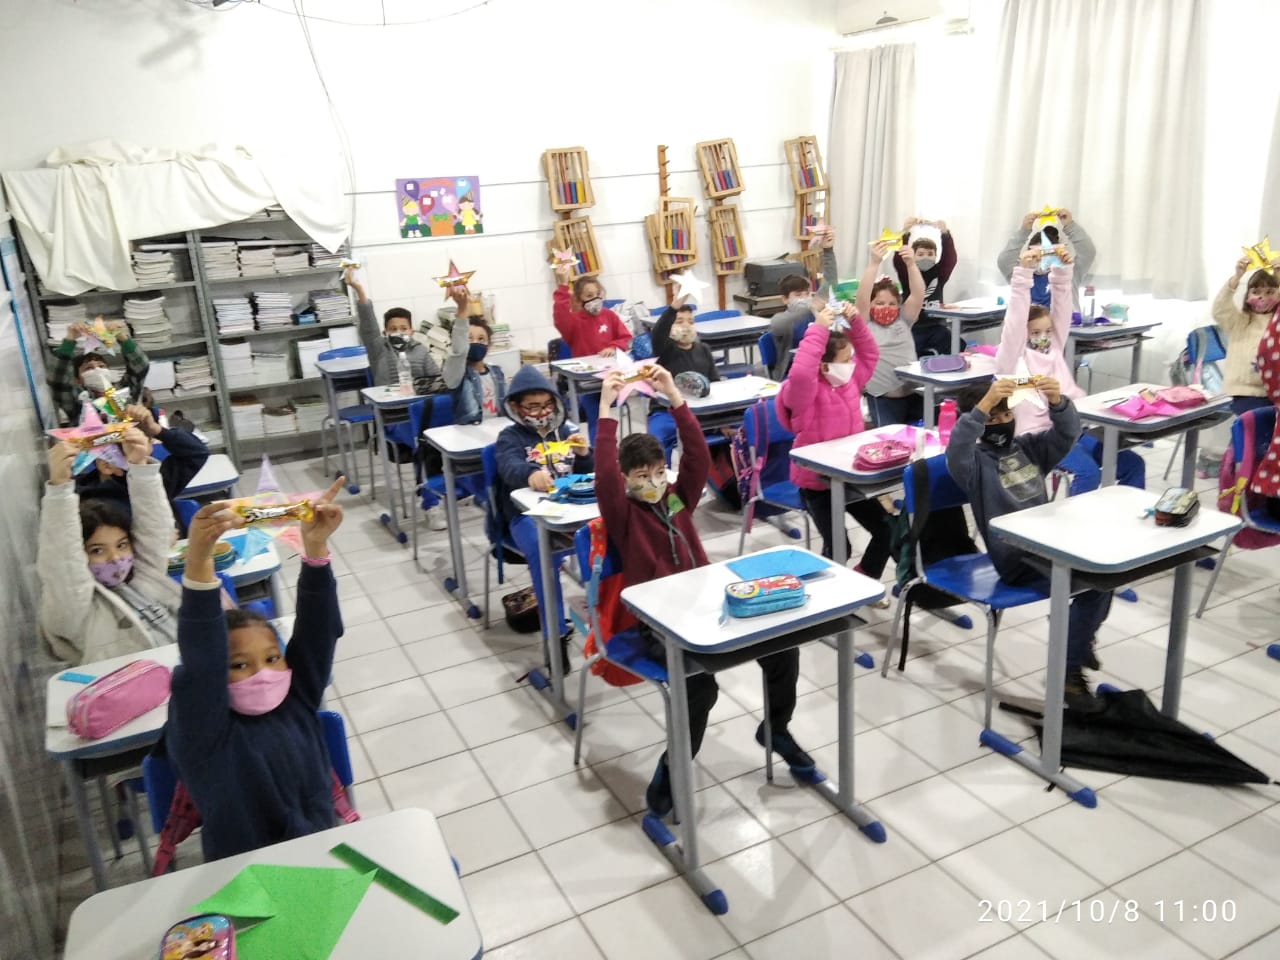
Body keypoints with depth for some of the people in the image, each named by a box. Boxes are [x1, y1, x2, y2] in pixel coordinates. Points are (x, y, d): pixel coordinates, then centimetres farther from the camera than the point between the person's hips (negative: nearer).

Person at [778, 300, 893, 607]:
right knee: (838, 546, -12)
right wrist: (818, 330, -39)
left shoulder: (850, 381, 3)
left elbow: (870, 354, 15)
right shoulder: (807, 393, -21)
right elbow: (800, 373, -43)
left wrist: (856, 323, -2)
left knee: (885, 529, 7)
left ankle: (864, 580, 30)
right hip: (817, 482, -7)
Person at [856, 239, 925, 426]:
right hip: (883, 399, -3)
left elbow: (918, 294, -3)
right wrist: (874, 263, -25)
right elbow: (862, 297, -15)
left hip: (914, 394, 3)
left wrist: (911, 264, -18)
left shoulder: (903, 321, 11)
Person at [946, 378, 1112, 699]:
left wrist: (1058, 402, -19)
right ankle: (1068, 670, -8)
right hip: (1016, 559, -8)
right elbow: (955, 451, -30)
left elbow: (1067, 435, 2)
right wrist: (983, 405, -40)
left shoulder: (1028, 446, 14)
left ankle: (1078, 636, 19)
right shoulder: (975, 460, -7)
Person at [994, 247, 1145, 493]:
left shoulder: (1054, 347, 20)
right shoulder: (1012, 358, 1)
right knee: (1089, 471, -30)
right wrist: (1024, 271, -20)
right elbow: (1015, 318, -12)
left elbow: (1061, 308, 11)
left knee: (1133, 463, -3)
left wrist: (1063, 269, -2)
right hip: (1039, 435, -7)